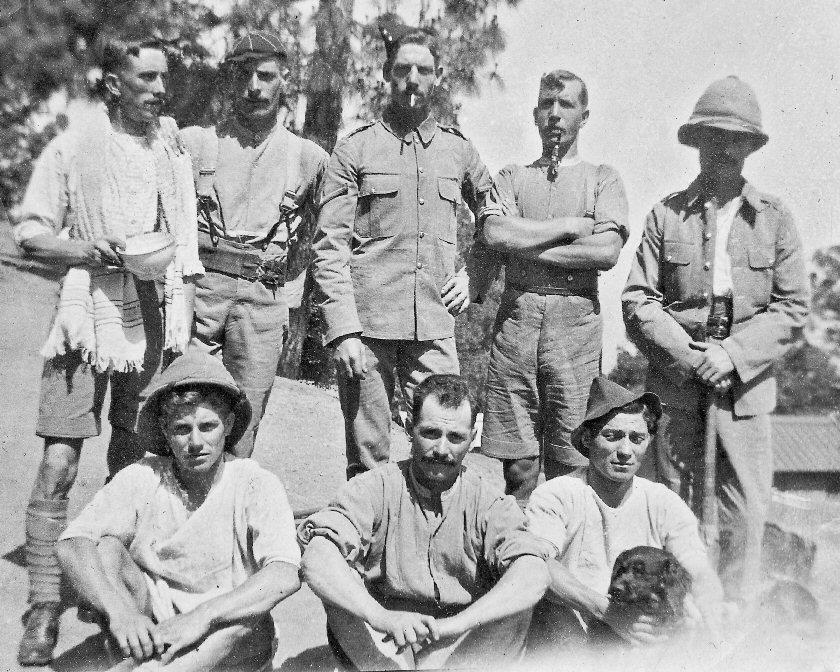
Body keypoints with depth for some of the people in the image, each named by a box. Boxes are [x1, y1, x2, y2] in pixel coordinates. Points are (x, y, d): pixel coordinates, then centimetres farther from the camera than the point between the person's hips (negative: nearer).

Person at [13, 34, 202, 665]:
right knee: (58, 464, -7)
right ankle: (45, 607, 2)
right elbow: (29, 233, 2)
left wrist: (185, 324, 9)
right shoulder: (73, 147, 0)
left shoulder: (173, 147, 10)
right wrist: (87, 250, -15)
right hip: (88, 317, -3)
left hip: (155, 319, 3)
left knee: (135, 465, 10)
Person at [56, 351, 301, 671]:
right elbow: (72, 545, -17)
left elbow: (285, 575, -26)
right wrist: (119, 611, -33)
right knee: (104, 548, -19)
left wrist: (202, 616, -37)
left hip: (230, 635, -2)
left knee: (254, 629, -35)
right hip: (150, 619, 3)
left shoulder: (257, 485, -12)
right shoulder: (141, 478, -6)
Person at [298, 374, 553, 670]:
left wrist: (455, 623, -34)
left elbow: (534, 576, -22)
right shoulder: (374, 488, -6)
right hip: (378, 647, 0)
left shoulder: (488, 503, -4)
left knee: (517, 600, -25)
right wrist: (381, 617, -38)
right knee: (341, 579, -25)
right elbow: (316, 560, -22)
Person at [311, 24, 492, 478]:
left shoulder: (459, 150, 12)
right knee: (367, 461, 5)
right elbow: (329, 248, -2)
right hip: (366, 324, -2)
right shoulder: (354, 151, 3)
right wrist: (343, 330, -11)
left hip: (435, 327, 2)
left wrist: (472, 276, 10)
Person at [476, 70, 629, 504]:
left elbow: (607, 252, -4)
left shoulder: (603, 179, 12)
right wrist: (569, 226, -4)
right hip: (516, 313, 1)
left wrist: (527, 246, -4)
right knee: (516, 464, 3)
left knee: (571, 463, 0)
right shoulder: (511, 177, 17)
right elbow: (494, 234, -3)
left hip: (577, 317, -1)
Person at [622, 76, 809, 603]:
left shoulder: (775, 219, 6)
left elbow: (793, 309, 3)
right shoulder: (667, 214, 4)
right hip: (676, 379, 0)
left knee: (747, 510, 2)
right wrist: (684, 351, -12)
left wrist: (733, 353, -10)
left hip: (747, 380, 1)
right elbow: (637, 301, 1)